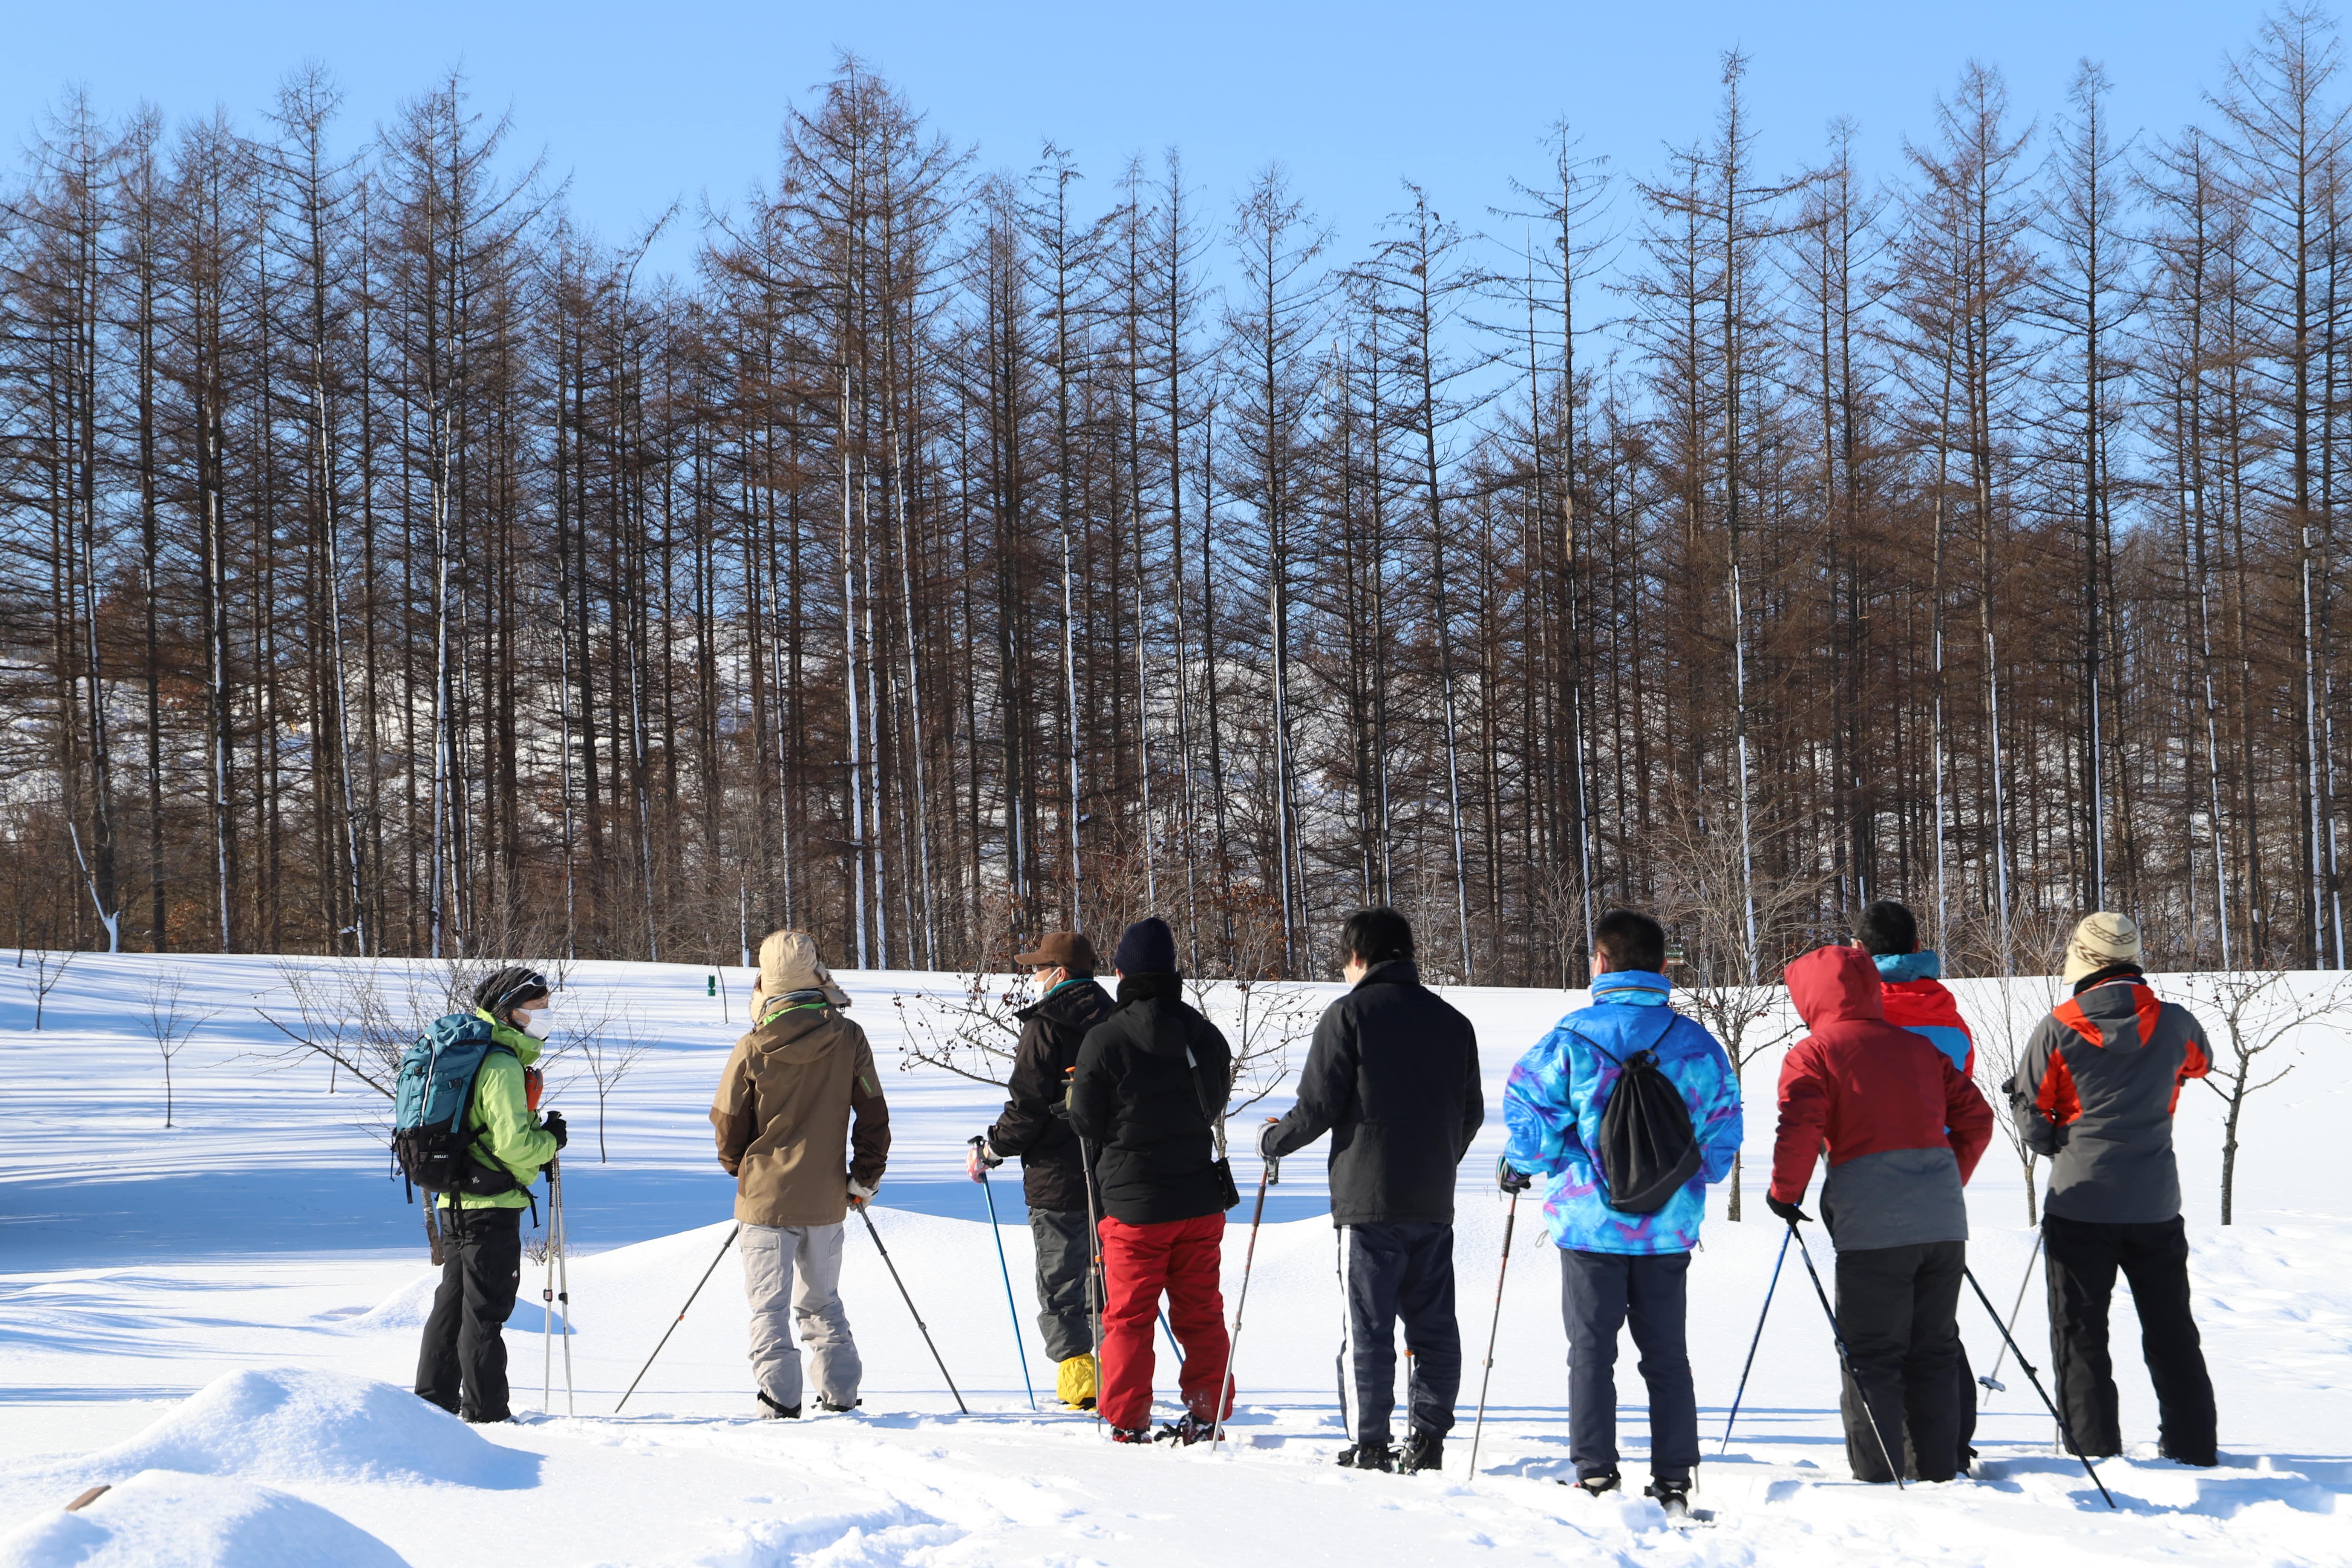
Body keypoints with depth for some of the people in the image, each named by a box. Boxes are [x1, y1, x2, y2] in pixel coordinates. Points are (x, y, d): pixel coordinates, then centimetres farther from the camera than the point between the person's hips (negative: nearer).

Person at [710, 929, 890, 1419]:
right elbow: (873, 1115, 0)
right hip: (826, 1198, 3)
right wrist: (864, 1179, 12)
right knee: (822, 1302, 17)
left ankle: (779, 1403, -4)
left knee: (769, 1306, 3)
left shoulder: (753, 1049, -10)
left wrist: (742, 1171, 19)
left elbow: (727, 1125, 0)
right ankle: (840, 1395, 16)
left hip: (767, 1195, -3)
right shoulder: (848, 1039, -5)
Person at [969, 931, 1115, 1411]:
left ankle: (1076, 1367, -6)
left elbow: (1027, 1107, -15)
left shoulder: (1045, 1028, -12)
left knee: (1060, 1283, 0)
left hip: (1059, 1178, -7)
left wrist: (990, 1150, -1)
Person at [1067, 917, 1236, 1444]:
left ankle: (1128, 1421, 6)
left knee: (1129, 1317, 5)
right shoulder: (1205, 1035, 0)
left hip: (1134, 1202, -4)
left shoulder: (1104, 1040, -14)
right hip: (1201, 1196, 4)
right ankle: (1207, 1413, 13)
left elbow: (1086, 1124, -7)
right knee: (1201, 1312, 12)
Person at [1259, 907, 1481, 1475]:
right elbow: (1471, 1113, 17)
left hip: (1369, 1198, -5)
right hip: (1434, 1203, 5)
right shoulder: (1452, 1020, 10)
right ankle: (1428, 1438, 9)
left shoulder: (1350, 1013, -6)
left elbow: (1318, 1106, -8)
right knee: (1434, 1326, 9)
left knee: (1371, 1327, -1)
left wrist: (1274, 1140, 11)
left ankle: (1372, 1444, 0)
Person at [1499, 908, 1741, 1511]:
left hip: (1591, 1219, -3)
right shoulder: (1698, 1044, 0)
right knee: (1667, 1354, 11)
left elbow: (1529, 1111, -9)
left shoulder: (1572, 1038, -9)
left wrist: (1520, 1166, 10)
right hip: (1670, 1226, 3)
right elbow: (1723, 1133, 7)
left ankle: (1595, 1475, 2)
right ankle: (1674, 1479, 11)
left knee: (1591, 1351, 5)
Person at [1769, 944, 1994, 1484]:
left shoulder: (1813, 1053, 0)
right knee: (1934, 1351, 14)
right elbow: (1975, 1119, 16)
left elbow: (1799, 1130, -14)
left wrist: (1785, 1194, 1)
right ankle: (1937, 1473, 16)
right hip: (1944, 1222, 5)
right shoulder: (1919, 1047, 17)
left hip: (1873, 1226, -5)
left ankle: (1876, 1478, -1)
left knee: (1871, 1355, 1)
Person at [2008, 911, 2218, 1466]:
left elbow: (2031, 1116, -3)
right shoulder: (2175, 1024, -3)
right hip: (2156, 1205, 3)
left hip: (2080, 1203, -3)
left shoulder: (2057, 1030, -9)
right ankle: (2193, 1447, 19)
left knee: (2080, 1335, 5)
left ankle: (2093, 1450, 1)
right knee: (2172, 1332, 15)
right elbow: (2201, 1061, 20)